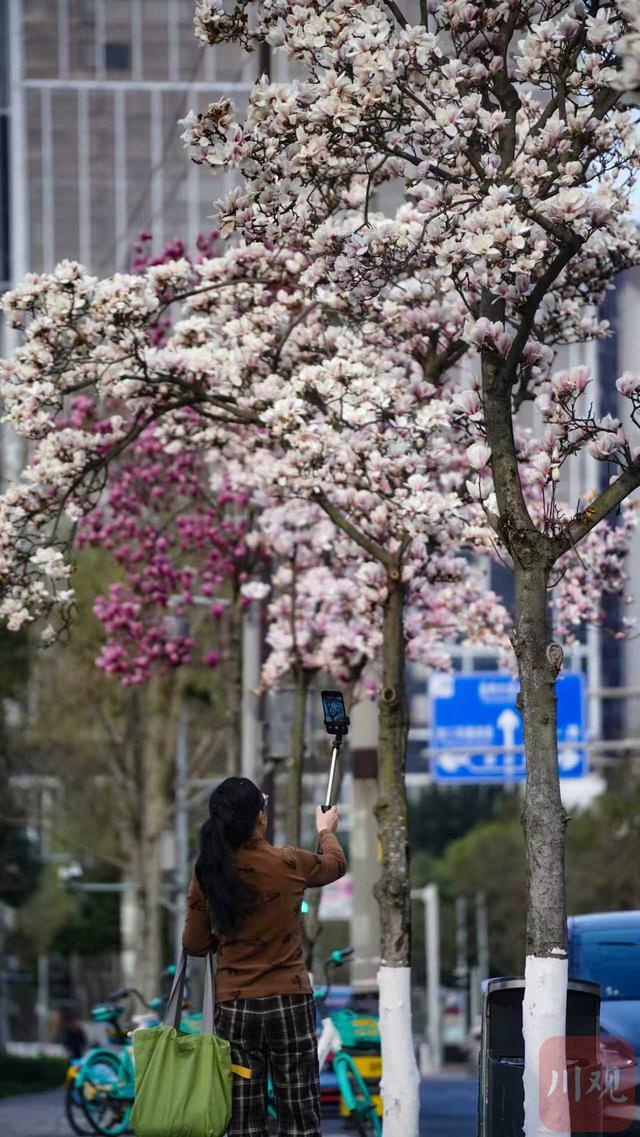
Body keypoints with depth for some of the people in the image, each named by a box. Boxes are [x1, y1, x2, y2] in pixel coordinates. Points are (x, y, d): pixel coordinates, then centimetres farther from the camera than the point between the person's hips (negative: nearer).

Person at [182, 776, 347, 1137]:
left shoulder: (207, 875, -4)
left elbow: (194, 945, 6)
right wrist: (327, 831, 35)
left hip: (233, 1008, 2)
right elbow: (336, 864, 14)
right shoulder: (288, 864, -9)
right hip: (289, 1005, -2)